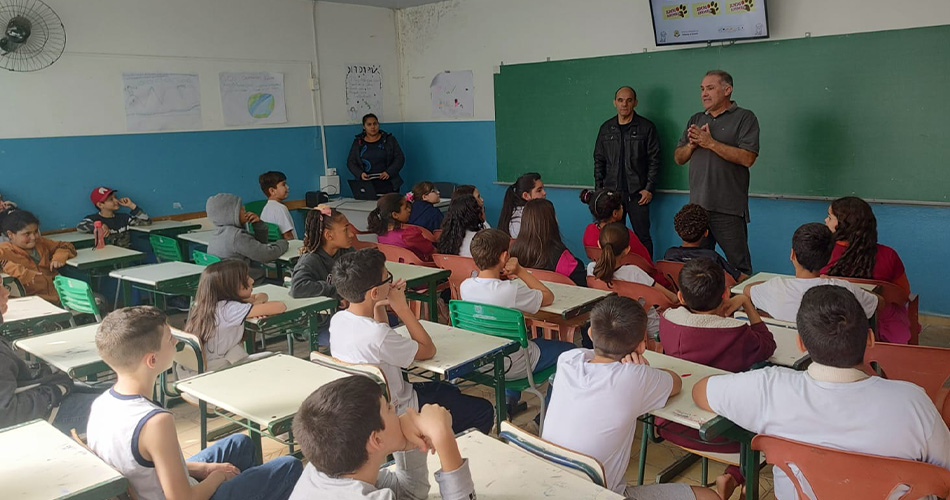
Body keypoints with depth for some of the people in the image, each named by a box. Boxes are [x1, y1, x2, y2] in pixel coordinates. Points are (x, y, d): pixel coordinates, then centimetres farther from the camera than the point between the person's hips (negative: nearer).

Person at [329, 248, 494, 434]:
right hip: (398, 415, -9)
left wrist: (379, 306, -4)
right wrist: (402, 307, -16)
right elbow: (428, 350, -18)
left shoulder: (337, 320, -9)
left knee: (451, 392, 28)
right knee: (483, 411, 2)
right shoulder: (377, 336, -35)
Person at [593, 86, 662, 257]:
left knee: (643, 237, -1)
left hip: (637, 193, -3)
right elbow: (599, 161, 14)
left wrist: (649, 189, -8)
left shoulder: (646, 127, 2)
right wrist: (599, 190, 6)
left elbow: (654, 160, 0)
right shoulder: (606, 128, 12)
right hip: (612, 192, 3)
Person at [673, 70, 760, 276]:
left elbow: (747, 158, -13)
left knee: (739, 265, -2)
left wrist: (711, 143, -13)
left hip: (729, 208, -5)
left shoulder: (745, 118, 0)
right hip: (697, 205, 6)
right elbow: (678, 158, 17)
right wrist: (692, 145, -4)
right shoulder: (695, 120, 18)